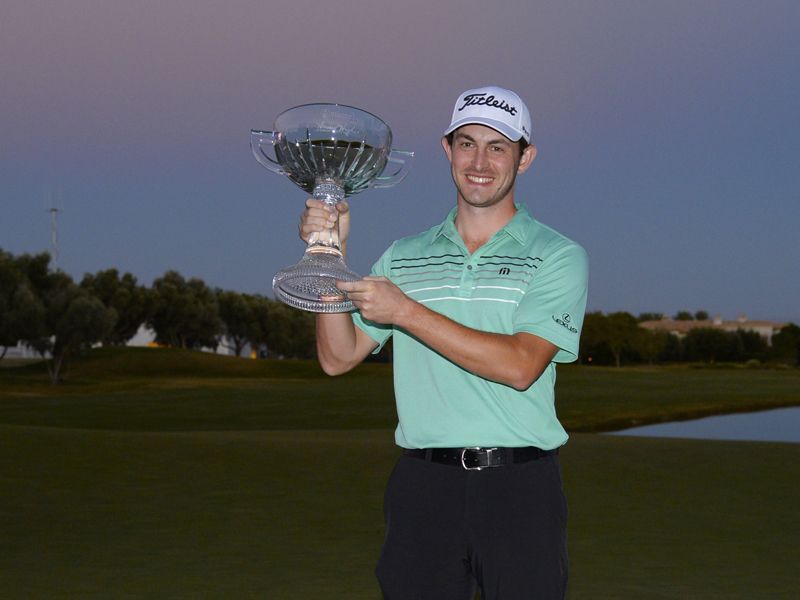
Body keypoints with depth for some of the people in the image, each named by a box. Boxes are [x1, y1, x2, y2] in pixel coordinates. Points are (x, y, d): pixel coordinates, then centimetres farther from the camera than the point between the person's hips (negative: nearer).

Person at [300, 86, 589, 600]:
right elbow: (338, 357, 8)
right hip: (424, 485, 3)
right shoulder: (404, 258, 14)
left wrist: (405, 312, -14)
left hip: (519, 486, -2)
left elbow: (520, 364, -13)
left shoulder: (558, 257, 1)